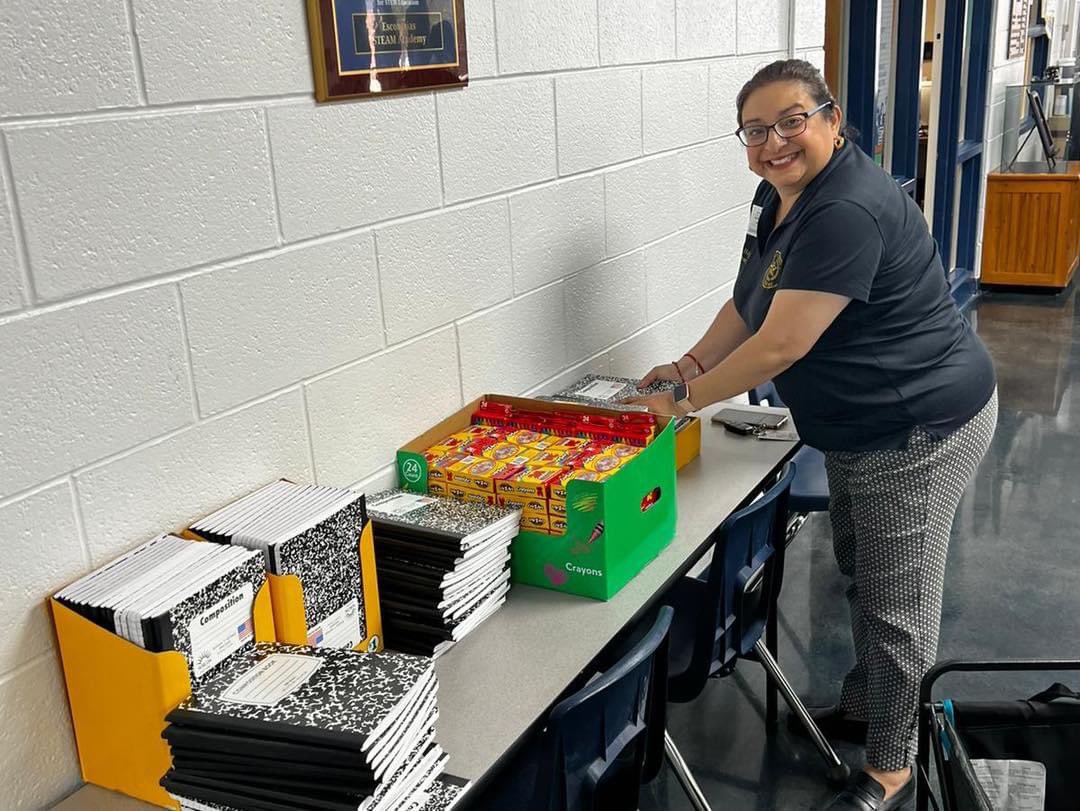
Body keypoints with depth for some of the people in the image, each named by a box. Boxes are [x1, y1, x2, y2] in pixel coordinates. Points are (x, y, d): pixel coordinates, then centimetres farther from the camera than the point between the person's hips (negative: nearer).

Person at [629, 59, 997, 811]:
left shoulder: (847, 212, -29)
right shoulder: (780, 195, 3)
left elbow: (779, 346, -30)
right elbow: (749, 303, 11)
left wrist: (684, 400, -19)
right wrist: (689, 365, -3)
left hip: (922, 427, -10)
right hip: (859, 426, 10)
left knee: (897, 598, 2)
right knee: (860, 571, 23)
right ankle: (864, 700, 45)